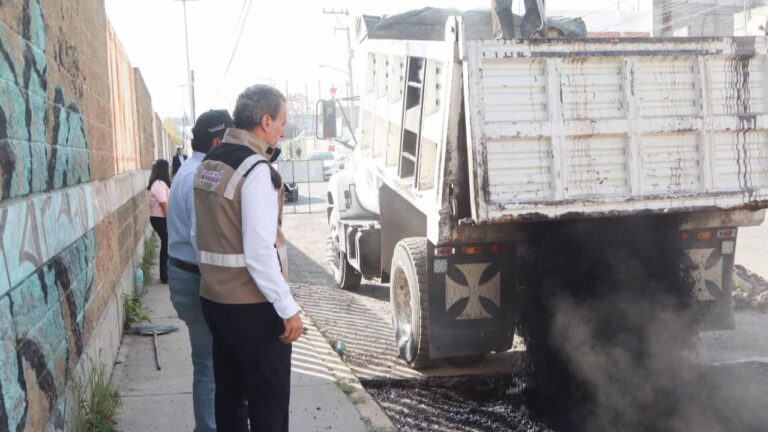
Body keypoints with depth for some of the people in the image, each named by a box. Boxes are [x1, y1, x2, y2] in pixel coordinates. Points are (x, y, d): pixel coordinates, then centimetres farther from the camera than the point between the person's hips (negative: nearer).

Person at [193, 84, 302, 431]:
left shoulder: (208, 164, 8)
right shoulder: (256, 169, -19)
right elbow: (260, 252, -23)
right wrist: (288, 308, -17)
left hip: (214, 298, 8)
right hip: (253, 306, -8)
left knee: (229, 394, 18)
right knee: (270, 401, 4)